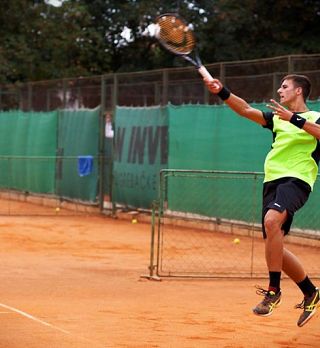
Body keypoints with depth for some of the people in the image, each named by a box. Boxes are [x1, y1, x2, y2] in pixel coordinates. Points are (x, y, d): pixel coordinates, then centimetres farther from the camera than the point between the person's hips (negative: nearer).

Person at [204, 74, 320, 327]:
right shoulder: (278, 118, 21)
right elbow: (247, 110, 8)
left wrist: (295, 119, -25)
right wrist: (223, 92, -5)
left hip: (296, 180, -7)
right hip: (272, 181, 7)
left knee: (271, 220, -33)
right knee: (275, 249, 3)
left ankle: (274, 290, -26)